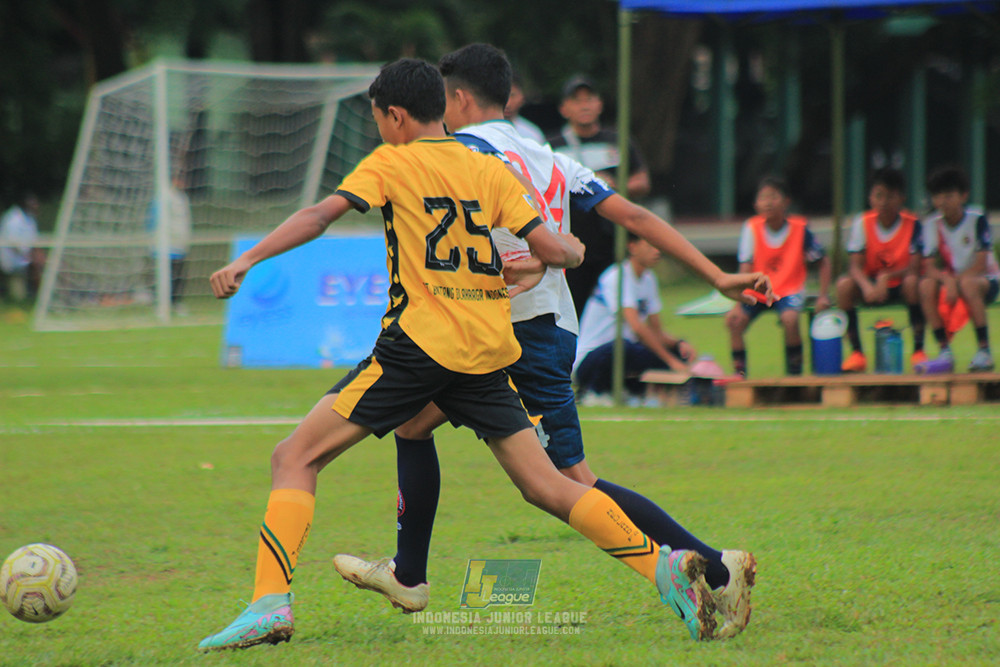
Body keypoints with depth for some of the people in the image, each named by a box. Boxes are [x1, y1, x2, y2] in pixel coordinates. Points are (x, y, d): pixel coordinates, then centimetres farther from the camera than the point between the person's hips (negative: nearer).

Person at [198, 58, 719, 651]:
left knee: (296, 459, 1)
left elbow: (321, 215, -11)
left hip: (418, 342, -5)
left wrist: (248, 259, -13)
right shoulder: (490, 171, 13)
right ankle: (663, 566, -5)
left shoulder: (390, 163, 3)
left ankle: (272, 602, -14)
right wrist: (574, 250, 29)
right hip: (489, 352, 5)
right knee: (546, 485, 10)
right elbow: (552, 250, 6)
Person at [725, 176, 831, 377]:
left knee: (789, 318, -33)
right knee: (734, 319, -22)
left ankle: (795, 373, -13)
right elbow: (745, 268, -10)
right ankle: (740, 373, -7)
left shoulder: (800, 228, -9)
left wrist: (823, 296, -7)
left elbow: (823, 262, 2)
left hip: (789, 290, -2)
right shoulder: (752, 228, -7)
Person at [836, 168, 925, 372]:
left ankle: (918, 350, -26)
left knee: (912, 282, -35)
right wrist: (867, 286, -36)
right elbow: (855, 266, -14)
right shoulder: (863, 223, -7)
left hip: (899, 282, -2)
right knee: (844, 284, -27)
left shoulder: (912, 224, -12)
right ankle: (856, 352, -17)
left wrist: (887, 277, -35)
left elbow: (914, 268, -18)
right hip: (871, 284, 2)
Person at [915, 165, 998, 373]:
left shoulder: (977, 219, -15)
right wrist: (947, 280, -31)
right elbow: (929, 267, -10)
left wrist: (957, 280, -30)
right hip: (951, 279, 4)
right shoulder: (932, 224, -5)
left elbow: (981, 265, -19)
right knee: (926, 285, -27)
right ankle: (945, 353, -23)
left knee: (968, 284, -38)